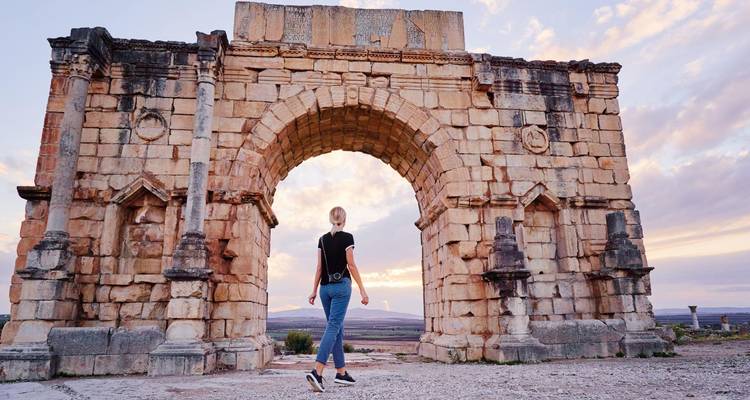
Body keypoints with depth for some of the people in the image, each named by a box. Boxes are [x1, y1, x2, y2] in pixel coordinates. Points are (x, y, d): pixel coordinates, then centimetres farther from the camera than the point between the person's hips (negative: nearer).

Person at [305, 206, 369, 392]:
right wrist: (362, 290, -6)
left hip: (325, 287, 6)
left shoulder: (322, 239, 10)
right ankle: (317, 372, -22)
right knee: (333, 327, -10)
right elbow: (351, 265, -8)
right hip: (341, 286, -6)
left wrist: (314, 291, 11)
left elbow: (319, 267, 9)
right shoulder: (346, 237, -4)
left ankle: (342, 372, 17)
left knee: (337, 328, 13)